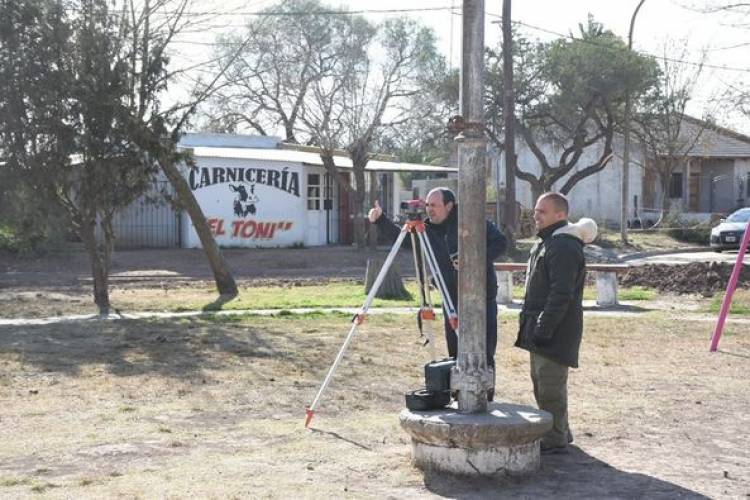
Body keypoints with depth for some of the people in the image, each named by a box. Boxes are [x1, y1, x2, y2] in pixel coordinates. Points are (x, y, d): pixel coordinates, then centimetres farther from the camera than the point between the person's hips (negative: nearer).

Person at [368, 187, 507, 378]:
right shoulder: (428, 230, 8)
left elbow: (500, 242, -10)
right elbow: (399, 237, 10)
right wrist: (380, 219, -4)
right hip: (452, 300, 6)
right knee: (455, 355, 12)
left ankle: (485, 393, 2)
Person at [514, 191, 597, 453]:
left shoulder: (564, 248, -18)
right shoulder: (544, 242, 17)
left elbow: (561, 294, -24)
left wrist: (543, 329, -24)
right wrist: (529, 323, 20)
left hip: (554, 332, -11)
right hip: (539, 328, 11)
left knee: (550, 385, -5)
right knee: (541, 382, 18)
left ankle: (555, 439, 4)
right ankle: (559, 432, 30)